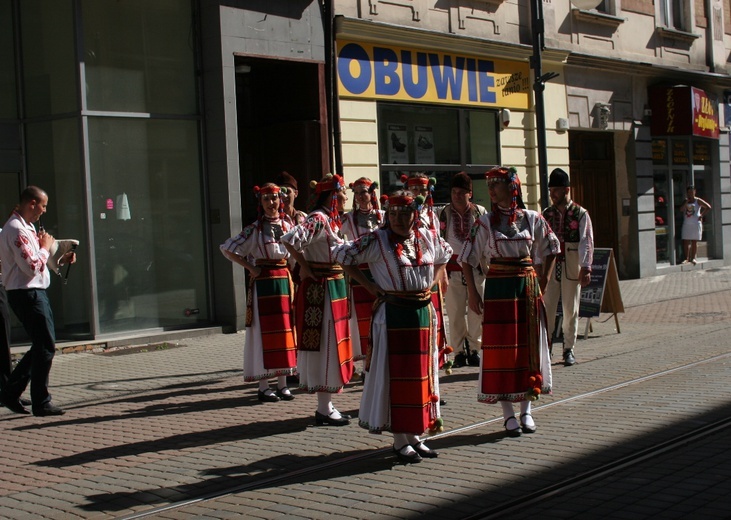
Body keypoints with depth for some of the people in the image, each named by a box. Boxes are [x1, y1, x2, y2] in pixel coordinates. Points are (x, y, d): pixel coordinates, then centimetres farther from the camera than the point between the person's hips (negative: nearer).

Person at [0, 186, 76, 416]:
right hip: (27, 293, -10)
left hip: (34, 292, 10)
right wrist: (46, 247, -7)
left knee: (42, 346, 14)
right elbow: (31, 267, -22)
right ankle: (41, 403, 3)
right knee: (45, 347, -5)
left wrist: (61, 259, 11)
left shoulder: (26, 228, 17)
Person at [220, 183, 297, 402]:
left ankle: (282, 383, 13)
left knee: (285, 330, 5)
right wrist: (250, 267, -7)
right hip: (263, 282, -4)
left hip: (285, 280, 4)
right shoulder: (254, 229, -2)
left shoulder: (288, 227, 9)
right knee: (264, 330, -2)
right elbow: (228, 249, -4)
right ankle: (263, 386, 3)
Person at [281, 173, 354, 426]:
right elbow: (290, 240, -30)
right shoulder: (318, 219, -17)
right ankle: (324, 410, 2)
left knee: (332, 345, 14)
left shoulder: (331, 220, 13)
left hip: (333, 287, 10)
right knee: (325, 345, -4)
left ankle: (326, 405, 22)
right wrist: (304, 267, -18)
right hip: (321, 289, -10)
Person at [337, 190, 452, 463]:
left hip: (423, 312, 5)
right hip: (392, 315, -5)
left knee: (422, 373, 9)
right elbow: (344, 256, -3)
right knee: (394, 374, -1)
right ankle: (400, 441, 6)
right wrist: (368, 284, -6)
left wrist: (431, 281, 11)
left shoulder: (428, 238, 6)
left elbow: (445, 255, 25)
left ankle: (415, 435, 20)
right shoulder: (377, 240, -7)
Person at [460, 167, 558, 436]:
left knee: (530, 345, 6)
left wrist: (543, 281, 7)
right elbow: (467, 259, -1)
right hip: (498, 288, -2)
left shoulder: (532, 218, 2)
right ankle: (508, 414, 8)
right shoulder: (485, 222, -2)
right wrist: (472, 292, -7)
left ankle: (526, 411, 19)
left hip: (528, 286, 2)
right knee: (501, 347, 0)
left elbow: (550, 249, 14)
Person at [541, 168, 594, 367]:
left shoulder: (581, 214, -3)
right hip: (550, 267, 2)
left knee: (571, 310, 6)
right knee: (546, 308, 0)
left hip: (572, 268, -2)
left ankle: (569, 349, 16)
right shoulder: (546, 214, 7)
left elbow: (586, 242, -10)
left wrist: (586, 267, -20)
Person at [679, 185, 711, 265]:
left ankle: (693, 258, 9)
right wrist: (686, 202, -13)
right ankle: (687, 258, 5)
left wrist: (701, 215, -6)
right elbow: (681, 210, -6)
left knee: (694, 242, 1)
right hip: (686, 224, 3)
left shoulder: (697, 201, 0)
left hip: (696, 224, -3)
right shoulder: (685, 201, 10)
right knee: (686, 242, -1)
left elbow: (708, 207, -4)